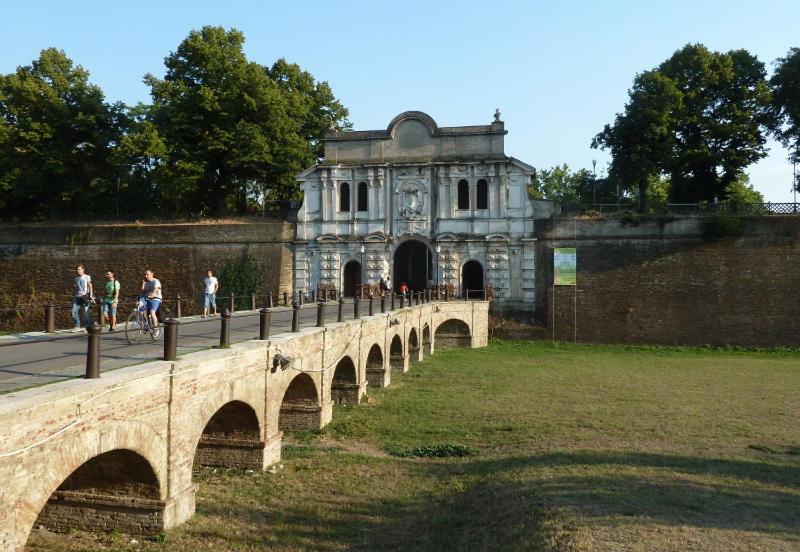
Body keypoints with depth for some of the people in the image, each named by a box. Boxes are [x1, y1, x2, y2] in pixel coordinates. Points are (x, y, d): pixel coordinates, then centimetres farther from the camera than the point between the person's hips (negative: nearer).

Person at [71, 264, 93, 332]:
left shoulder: (87, 277, 2)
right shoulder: (76, 278, 16)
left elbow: (90, 286, -2)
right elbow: (76, 288, 20)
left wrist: (90, 296, -11)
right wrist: (74, 297, 15)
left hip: (85, 297, -5)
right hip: (77, 297, 5)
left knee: (86, 312, -7)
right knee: (74, 311, -4)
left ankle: (89, 326, 1)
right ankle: (77, 327, 4)